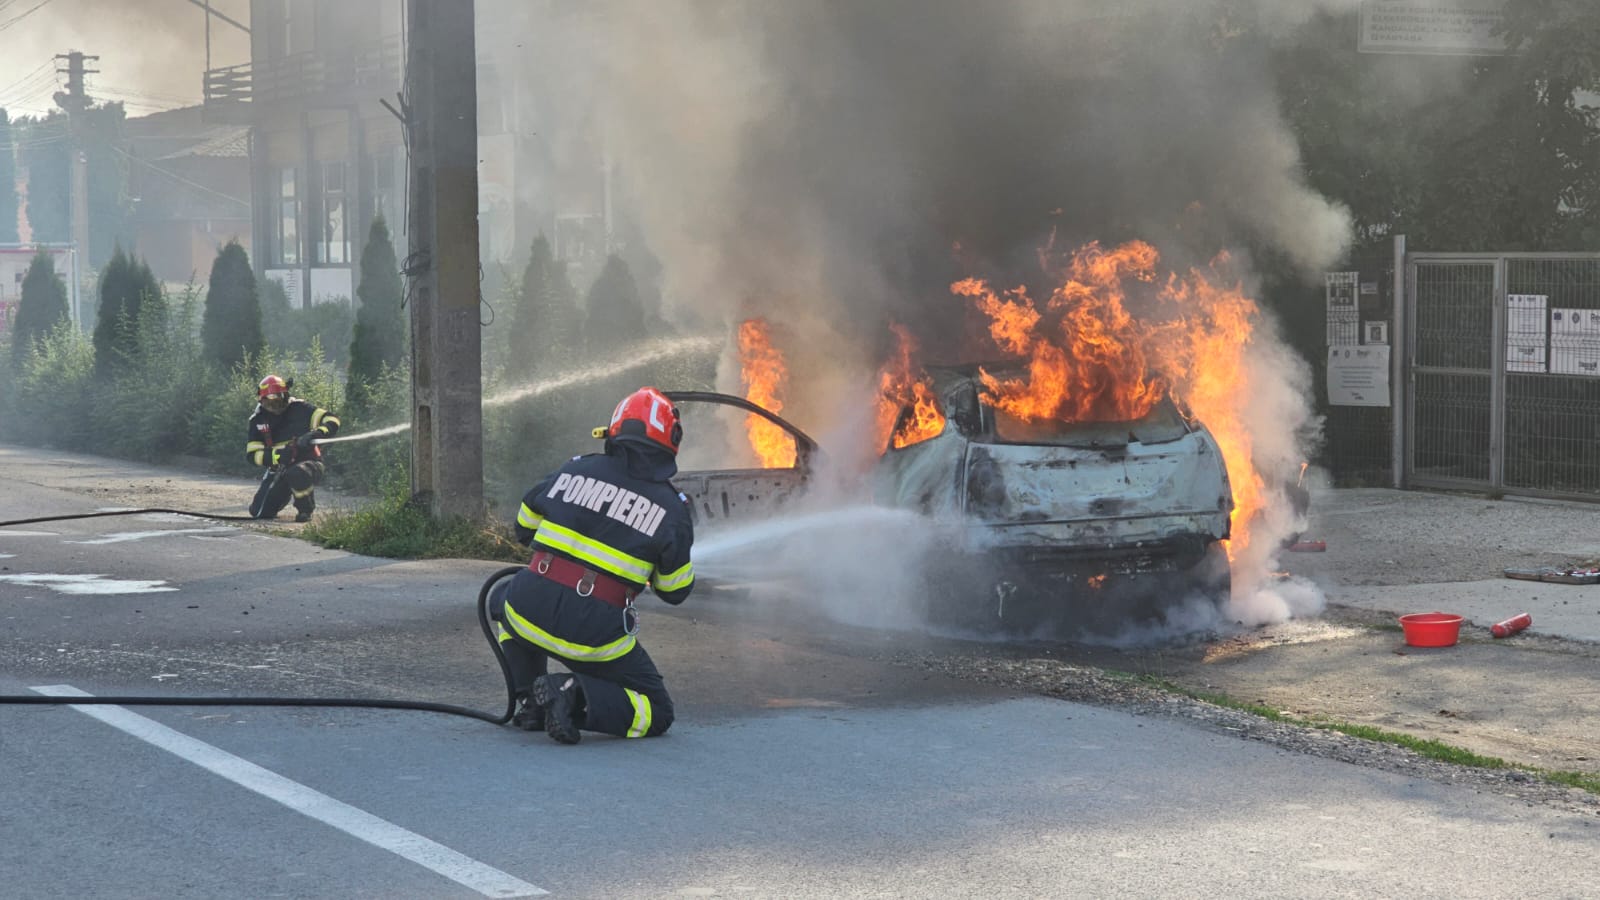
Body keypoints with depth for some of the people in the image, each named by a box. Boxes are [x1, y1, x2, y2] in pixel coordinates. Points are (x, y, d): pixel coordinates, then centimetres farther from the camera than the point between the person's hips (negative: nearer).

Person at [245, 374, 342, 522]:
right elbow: (252, 454, -6)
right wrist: (276, 455, -25)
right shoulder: (257, 419, -2)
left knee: (297, 473, -41)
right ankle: (283, 495, 30)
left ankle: (305, 510, -11)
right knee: (259, 512, -4)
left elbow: (332, 421, -16)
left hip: (307, 462, -4)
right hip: (279, 469, 4)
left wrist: (315, 434, -36)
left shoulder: (299, 409, -11)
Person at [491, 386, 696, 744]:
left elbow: (524, 528, 21)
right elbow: (676, 591, 8)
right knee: (657, 714, 14)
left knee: (504, 598, 39)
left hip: (530, 610, 3)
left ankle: (531, 703, 23)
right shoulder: (672, 508, 0)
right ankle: (580, 699, -13)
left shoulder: (575, 469, 6)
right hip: (596, 636, -3)